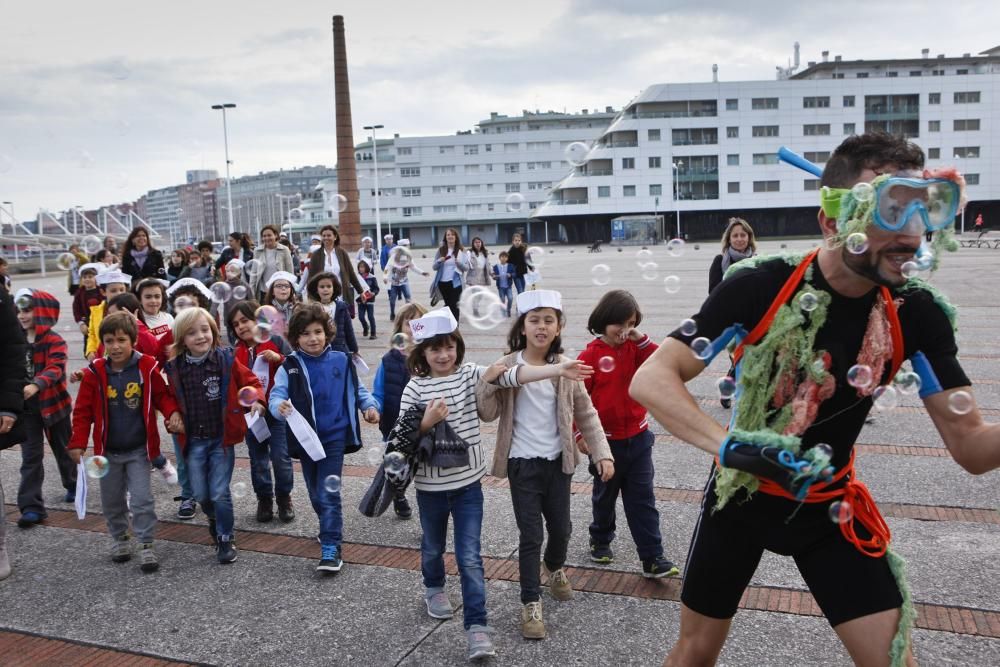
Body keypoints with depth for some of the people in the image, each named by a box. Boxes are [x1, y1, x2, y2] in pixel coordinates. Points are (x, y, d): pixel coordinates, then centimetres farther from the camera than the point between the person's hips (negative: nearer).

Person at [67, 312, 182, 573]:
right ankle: (119, 538, 36)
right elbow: (83, 410, -4)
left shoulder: (147, 367, -12)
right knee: (112, 500, 16)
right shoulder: (95, 372, -9)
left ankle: (146, 545, 9)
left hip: (139, 449, -2)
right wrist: (78, 443, -8)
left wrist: (172, 412, -20)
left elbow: (161, 394, 0)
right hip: (108, 451, 2)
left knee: (142, 499, -2)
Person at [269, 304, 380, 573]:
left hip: (334, 437, -2)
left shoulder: (341, 361, -2)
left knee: (328, 492, -9)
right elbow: (276, 395, -13)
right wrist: (280, 407, -35)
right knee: (316, 494, 17)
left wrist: (370, 406, -6)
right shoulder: (289, 367, -4)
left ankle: (331, 548, -5)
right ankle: (330, 529, 42)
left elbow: (357, 389, 10)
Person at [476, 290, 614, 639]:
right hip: (522, 463, -3)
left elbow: (586, 414, 4)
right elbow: (488, 413, -8)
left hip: (558, 461, 3)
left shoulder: (565, 368, -1)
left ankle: (554, 568, 46)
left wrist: (602, 453, -3)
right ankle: (530, 603, 13)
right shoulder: (507, 366, -8)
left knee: (561, 527, 15)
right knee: (531, 534, -1)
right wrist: (488, 383, -25)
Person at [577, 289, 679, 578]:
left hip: (638, 438, 3)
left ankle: (652, 559, 6)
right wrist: (581, 434, -10)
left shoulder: (635, 348, 1)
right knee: (605, 496, 17)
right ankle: (600, 541, 39)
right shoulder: (590, 355, -11)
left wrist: (642, 340, -20)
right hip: (606, 441, -2)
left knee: (643, 500, 3)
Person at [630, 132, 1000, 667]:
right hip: (742, 491, -2)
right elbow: (650, 380, -28)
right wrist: (729, 443, -44)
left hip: (830, 505, 2)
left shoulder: (917, 315, -13)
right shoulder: (761, 287, -23)